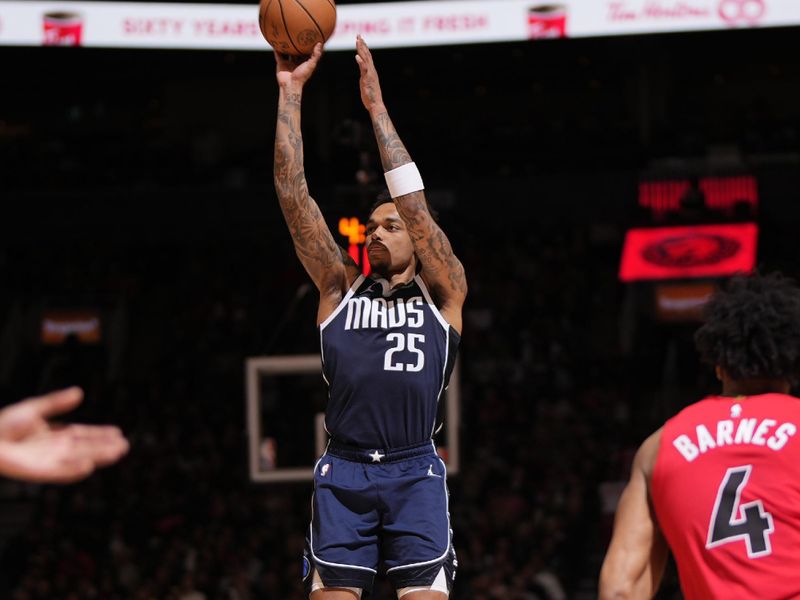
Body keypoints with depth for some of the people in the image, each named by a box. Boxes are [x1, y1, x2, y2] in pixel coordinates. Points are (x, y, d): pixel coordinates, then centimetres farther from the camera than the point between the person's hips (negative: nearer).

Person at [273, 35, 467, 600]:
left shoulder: (442, 293, 12)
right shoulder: (341, 290, 17)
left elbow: (412, 199, 1)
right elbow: (295, 197, 10)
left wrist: (376, 106, 1)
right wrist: (290, 92, 6)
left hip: (415, 473, -2)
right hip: (342, 473, 2)